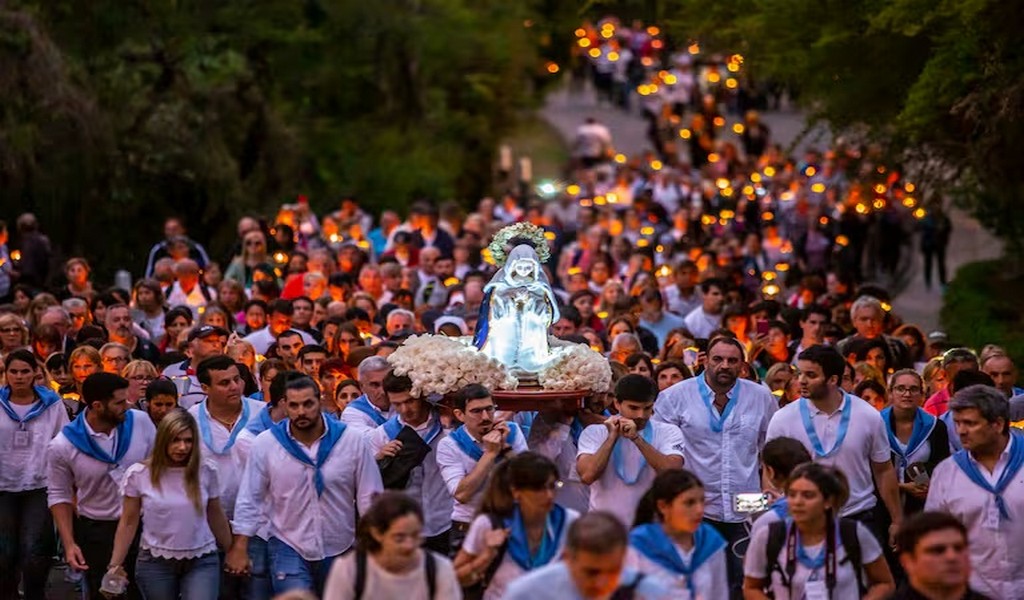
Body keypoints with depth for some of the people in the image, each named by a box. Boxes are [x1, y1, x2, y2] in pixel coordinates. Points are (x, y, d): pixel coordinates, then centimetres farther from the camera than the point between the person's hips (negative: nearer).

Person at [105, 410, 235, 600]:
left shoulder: (206, 472, -4)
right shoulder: (138, 474, -7)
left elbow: (216, 517, 9)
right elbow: (128, 522, 0)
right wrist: (115, 565, -1)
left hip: (201, 562, 0)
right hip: (155, 563, 0)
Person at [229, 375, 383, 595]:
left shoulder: (352, 442, -8)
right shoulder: (265, 444, -9)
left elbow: (370, 498, -1)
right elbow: (250, 500, -2)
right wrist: (240, 548, -4)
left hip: (341, 550, 2)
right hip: (288, 550, -2)